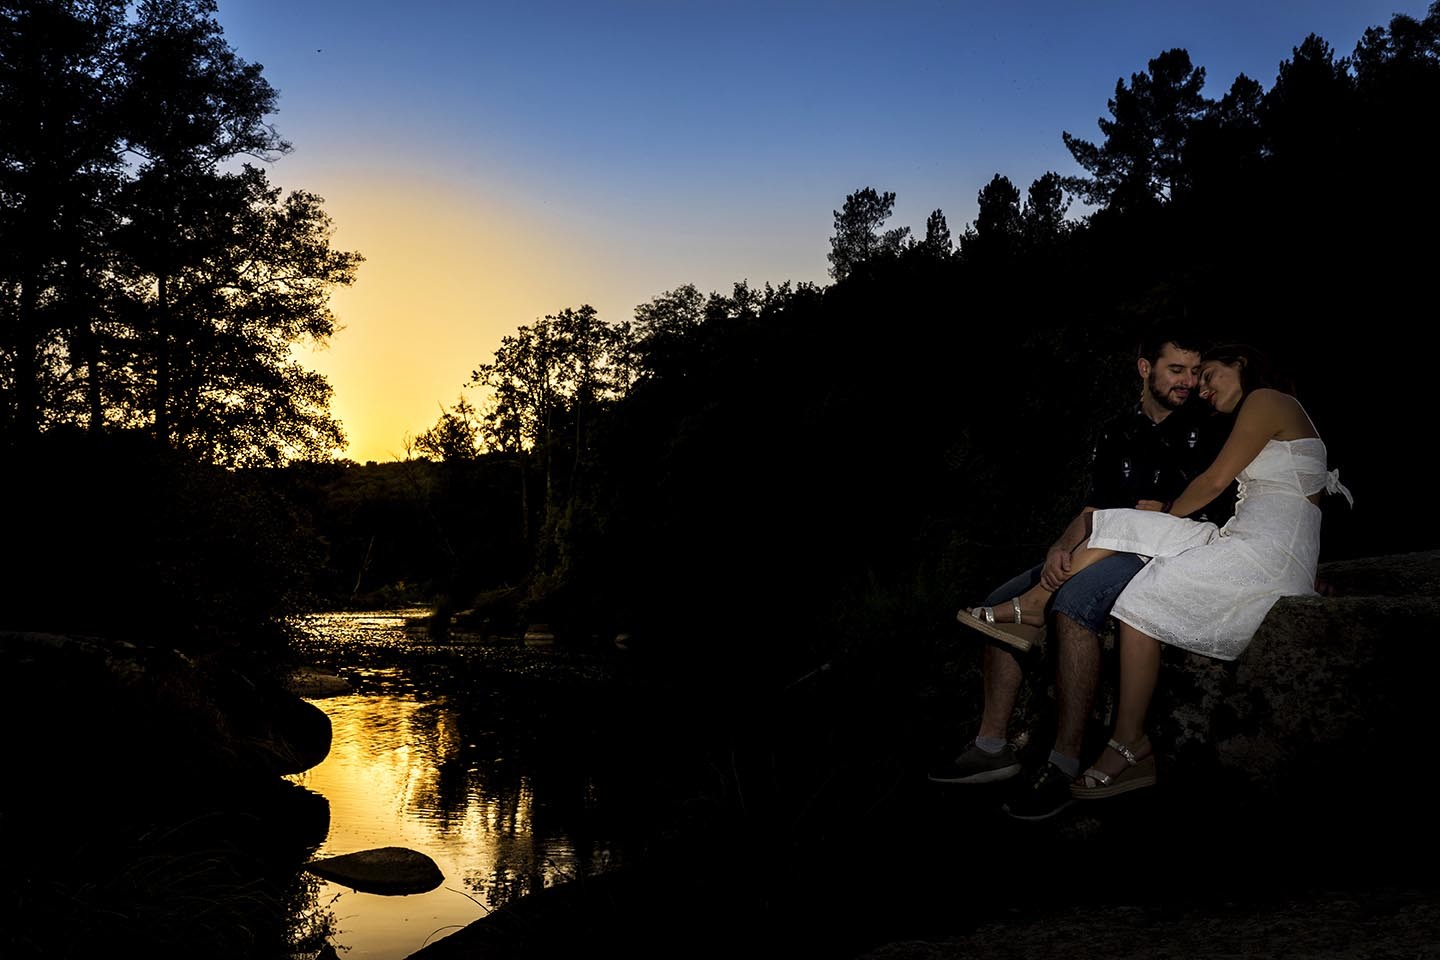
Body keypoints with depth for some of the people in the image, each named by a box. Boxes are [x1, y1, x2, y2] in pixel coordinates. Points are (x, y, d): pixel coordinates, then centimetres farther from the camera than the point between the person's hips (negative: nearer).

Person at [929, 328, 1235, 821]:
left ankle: (1065, 765, -33)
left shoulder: (1204, 431, 1)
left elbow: (1202, 514, -7)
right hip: (1107, 555, 7)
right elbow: (1095, 506, 11)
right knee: (1000, 605, -6)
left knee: (1073, 604, -36)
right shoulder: (1117, 431, 17)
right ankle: (993, 747, -8)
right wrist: (1061, 548, -11)